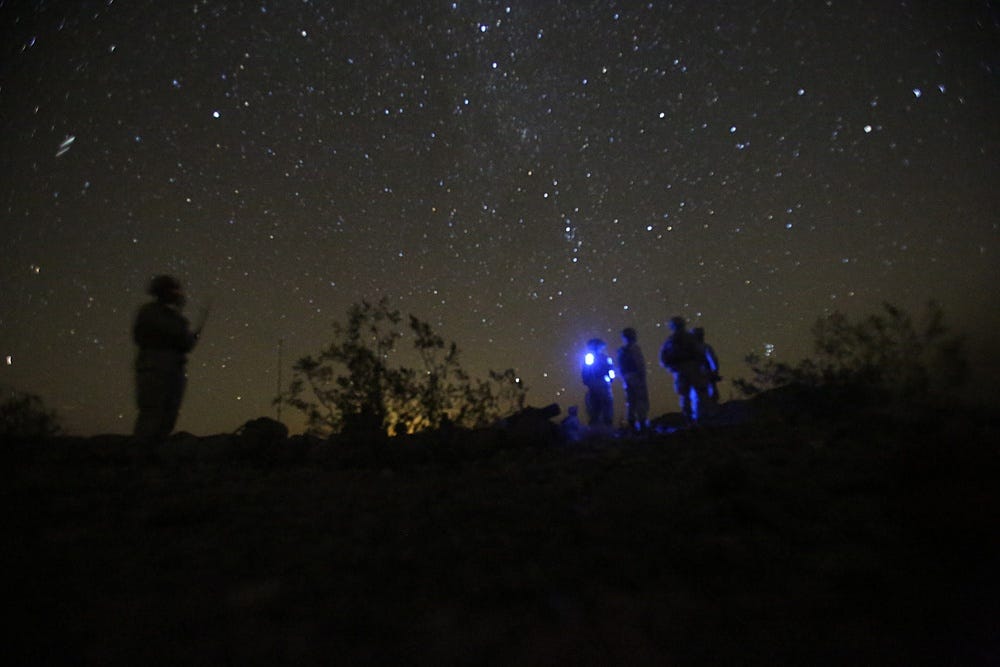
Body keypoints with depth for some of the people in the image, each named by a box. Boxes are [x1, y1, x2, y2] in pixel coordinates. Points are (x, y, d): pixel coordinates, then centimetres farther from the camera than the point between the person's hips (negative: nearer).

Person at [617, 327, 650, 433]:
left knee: (631, 402, 10)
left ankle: (632, 425, 11)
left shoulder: (621, 351, 13)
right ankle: (642, 424, -11)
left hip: (627, 379, 7)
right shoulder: (635, 348, -10)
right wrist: (642, 376, -12)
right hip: (637, 377, -7)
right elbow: (640, 364, -16)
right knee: (642, 401, -6)